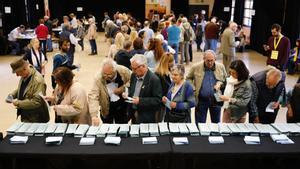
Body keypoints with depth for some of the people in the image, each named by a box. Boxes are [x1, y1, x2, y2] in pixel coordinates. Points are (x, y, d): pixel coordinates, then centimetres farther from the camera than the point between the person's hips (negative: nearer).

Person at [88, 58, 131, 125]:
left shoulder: (124, 71, -18)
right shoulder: (98, 78, -23)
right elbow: (93, 97, -27)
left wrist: (123, 88, -18)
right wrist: (94, 116, -38)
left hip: (122, 105, 1)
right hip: (107, 108, -1)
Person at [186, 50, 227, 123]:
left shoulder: (221, 67, -1)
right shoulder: (196, 67, -7)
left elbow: (226, 79, 12)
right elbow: (188, 78, 6)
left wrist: (220, 83, -9)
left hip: (216, 100, 2)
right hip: (201, 100, -2)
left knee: (216, 122, 16)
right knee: (200, 123, 8)